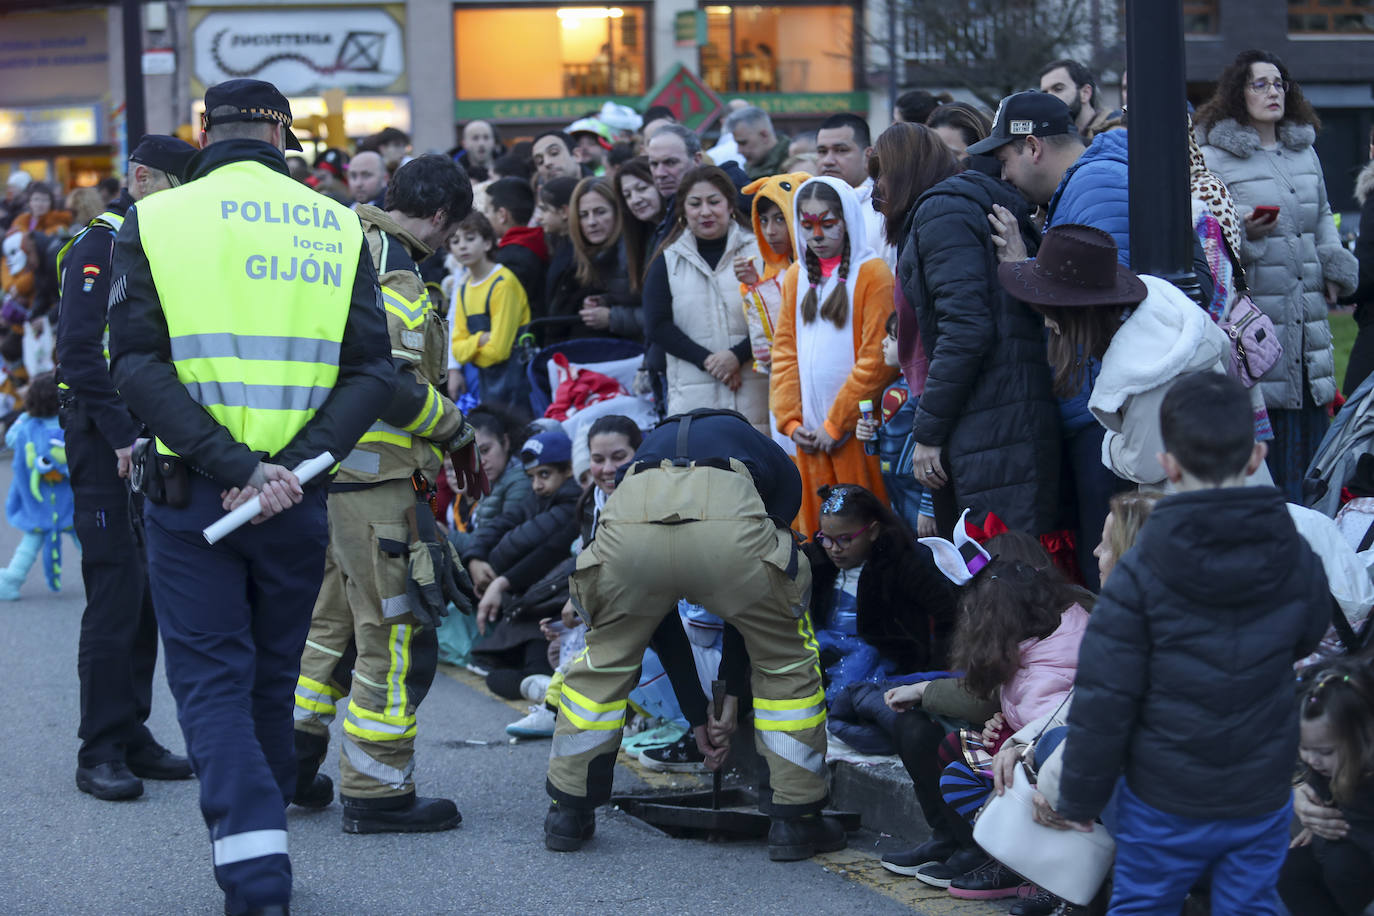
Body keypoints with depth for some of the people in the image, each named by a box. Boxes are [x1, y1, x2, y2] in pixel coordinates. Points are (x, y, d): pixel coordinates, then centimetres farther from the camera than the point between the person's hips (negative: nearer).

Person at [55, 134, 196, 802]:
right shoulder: (99, 245, -9)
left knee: (149, 592, 9)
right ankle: (100, 752, -4)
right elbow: (80, 351, -17)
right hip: (105, 443, -8)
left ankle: (131, 737, 17)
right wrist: (124, 438, -21)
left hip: (154, 442, 8)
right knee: (117, 591, -8)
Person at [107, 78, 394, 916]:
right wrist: (291, 466, -13)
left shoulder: (154, 221, -1)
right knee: (273, 681, 17)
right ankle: (262, 847, 29)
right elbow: (372, 373, -5)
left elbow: (138, 365, -12)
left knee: (212, 681, 2)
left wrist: (233, 465, -17)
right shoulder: (337, 228, 4)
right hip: (298, 499, 2)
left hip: (191, 497, -2)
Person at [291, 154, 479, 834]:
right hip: (373, 473, -10)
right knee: (396, 632, -3)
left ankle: (292, 765, 26)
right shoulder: (392, 273, -15)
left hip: (325, 466, 10)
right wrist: (458, 432, -9)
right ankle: (376, 793, 1)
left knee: (333, 620, 20)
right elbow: (392, 381, -24)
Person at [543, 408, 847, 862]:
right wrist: (732, 697, 42)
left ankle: (568, 813, 32)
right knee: (786, 661, 23)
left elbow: (657, 617, 44)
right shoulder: (770, 457, 41)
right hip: (728, 527, -2)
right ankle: (796, 820, 25)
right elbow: (761, 614, 36)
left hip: (630, 529, 2)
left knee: (605, 658, 29)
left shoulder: (650, 447, 45)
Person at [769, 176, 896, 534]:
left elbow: (875, 359, -11)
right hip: (810, 436, 5)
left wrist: (837, 424, -12)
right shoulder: (796, 277, 13)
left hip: (857, 432, -5)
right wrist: (790, 420, 1)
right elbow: (784, 353, 13)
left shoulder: (873, 274, -6)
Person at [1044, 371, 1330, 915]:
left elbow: (1103, 702, -16)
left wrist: (1079, 799, -4)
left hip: (1164, 807, -2)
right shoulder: (1297, 563, -10)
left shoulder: (1139, 575, -19)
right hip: (1262, 798, 2)